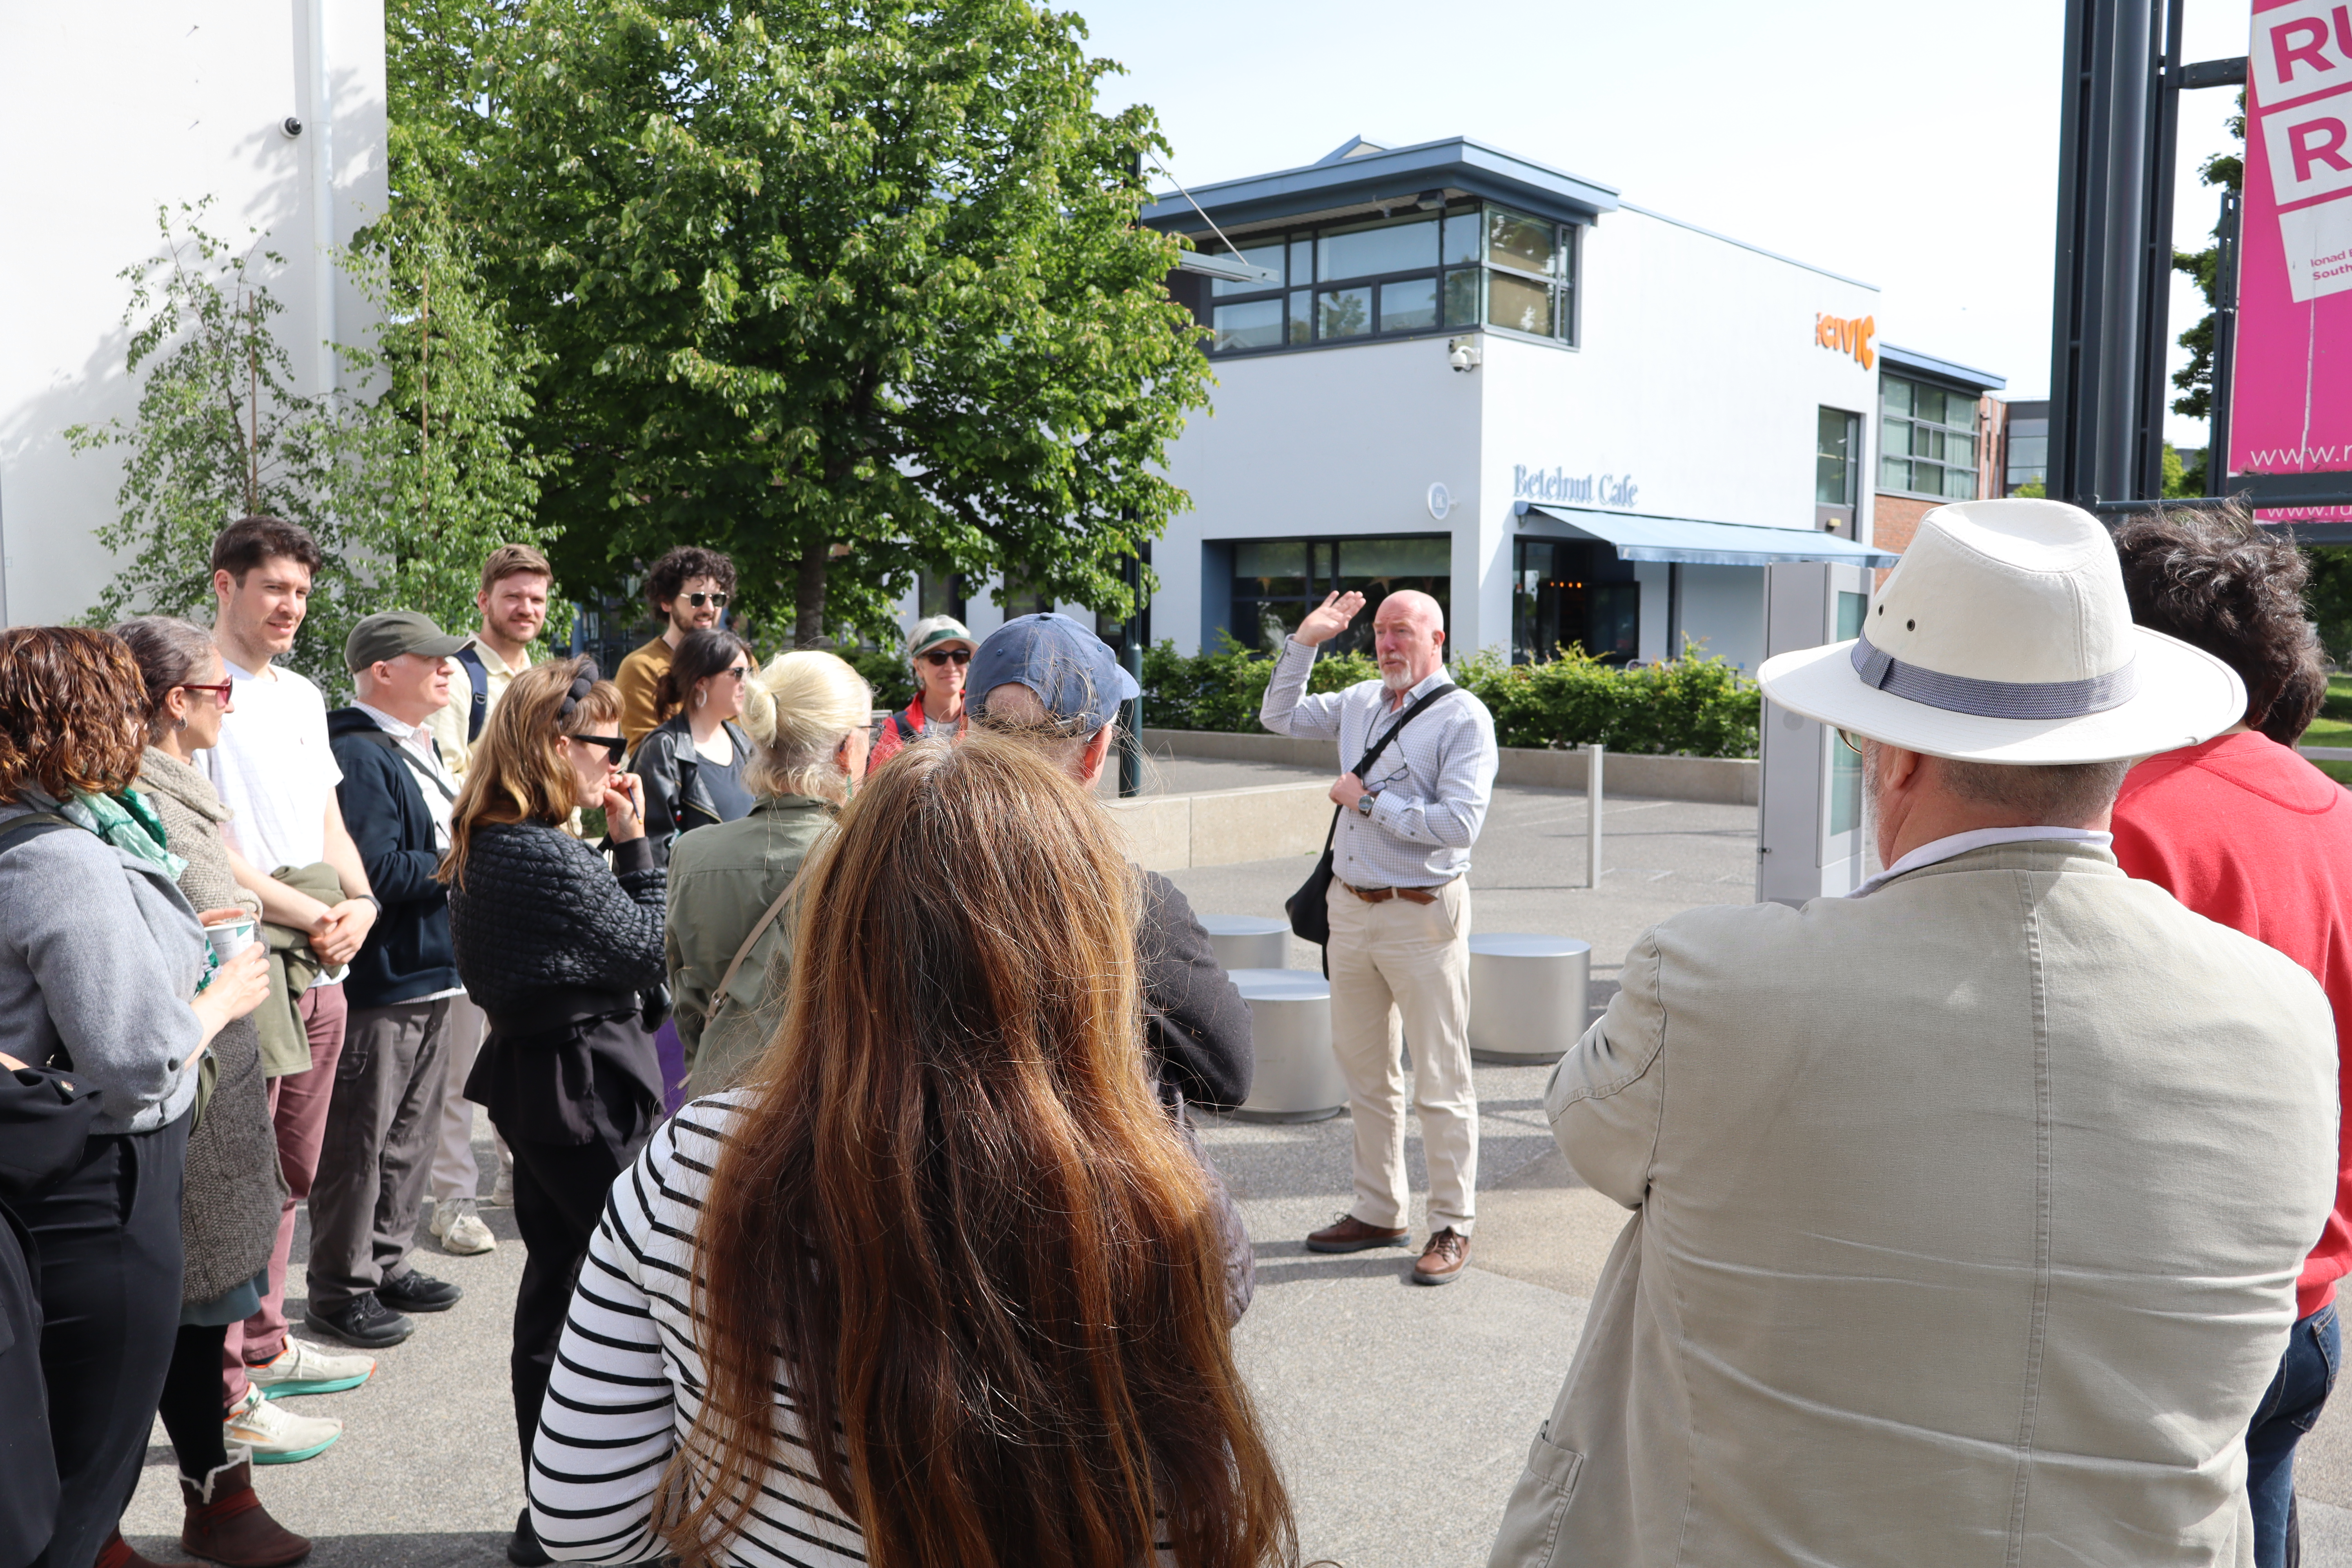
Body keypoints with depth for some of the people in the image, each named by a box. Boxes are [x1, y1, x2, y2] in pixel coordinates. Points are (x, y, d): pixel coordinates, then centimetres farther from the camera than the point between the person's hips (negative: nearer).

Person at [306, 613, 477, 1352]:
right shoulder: (358, 755, -17)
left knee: (411, 1132, 18)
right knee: (359, 1141, 0)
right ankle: (341, 1287, 12)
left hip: (430, 973, 10)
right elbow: (375, 872, -24)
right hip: (377, 983, -10)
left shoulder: (423, 749, 15)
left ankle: (387, 1263, 30)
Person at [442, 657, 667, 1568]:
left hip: (527, 1072, 10)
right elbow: (654, 956, -14)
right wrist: (635, 843, -10)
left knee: (557, 1280, 17)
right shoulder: (553, 858, -22)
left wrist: (615, 847, 2)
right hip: (589, 1082, -10)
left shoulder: (481, 847, 6)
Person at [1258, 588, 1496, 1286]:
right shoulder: (1362, 703, 11)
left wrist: (1370, 800, -13)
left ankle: (1453, 1226, 12)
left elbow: (1460, 823, -19)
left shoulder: (1464, 718, -9)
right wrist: (1303, 642, 13)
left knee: (1440, 1081, 1)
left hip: (1422, 916, -7)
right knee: (1364, 1071, 14)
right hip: (1352, 908, 7)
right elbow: (1280, 716, 24)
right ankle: (1378, 1211, 27)